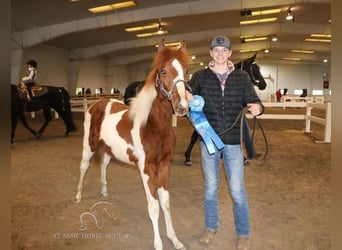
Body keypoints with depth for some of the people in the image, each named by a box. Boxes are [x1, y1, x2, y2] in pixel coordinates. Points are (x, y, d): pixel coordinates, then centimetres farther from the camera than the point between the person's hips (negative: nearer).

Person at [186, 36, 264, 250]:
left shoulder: (242, 77, 2)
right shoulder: (200, 77, 1)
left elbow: (254, 101, 0)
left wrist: (258, 108, -23)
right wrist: (186, 101, -22)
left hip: (233, 141, 0)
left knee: (237, 190, 6)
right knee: (210, 188, 15)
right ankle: (211, 227, 35)